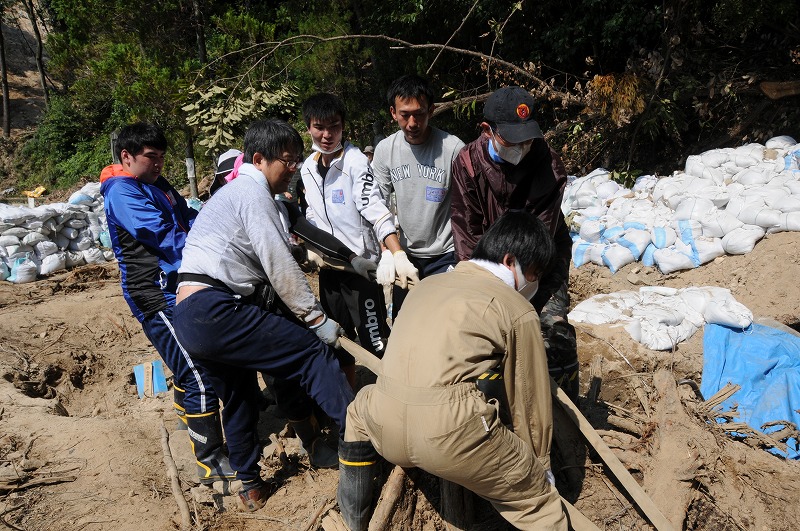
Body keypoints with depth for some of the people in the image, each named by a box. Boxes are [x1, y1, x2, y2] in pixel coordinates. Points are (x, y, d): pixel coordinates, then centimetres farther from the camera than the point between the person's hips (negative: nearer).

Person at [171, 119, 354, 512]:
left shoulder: (232, 192, 26)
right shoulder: (252, 189, -5)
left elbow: (262, 270, 23)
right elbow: (279, 266, -12)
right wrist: (318, 319, -6)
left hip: (187, 318, 11)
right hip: (215, 310, -11)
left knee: (239, 398, 22)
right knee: (313, 352, -11)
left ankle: (250, 487, 36)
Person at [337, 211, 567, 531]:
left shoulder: (428, 284, 20)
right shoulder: (518, 311, 4)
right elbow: (529, 399, 11)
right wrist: (541, 464, 28)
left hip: (386, 428, 6)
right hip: (453, 434, -5)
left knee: (360, 408, 38)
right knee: (539, 504, 15)